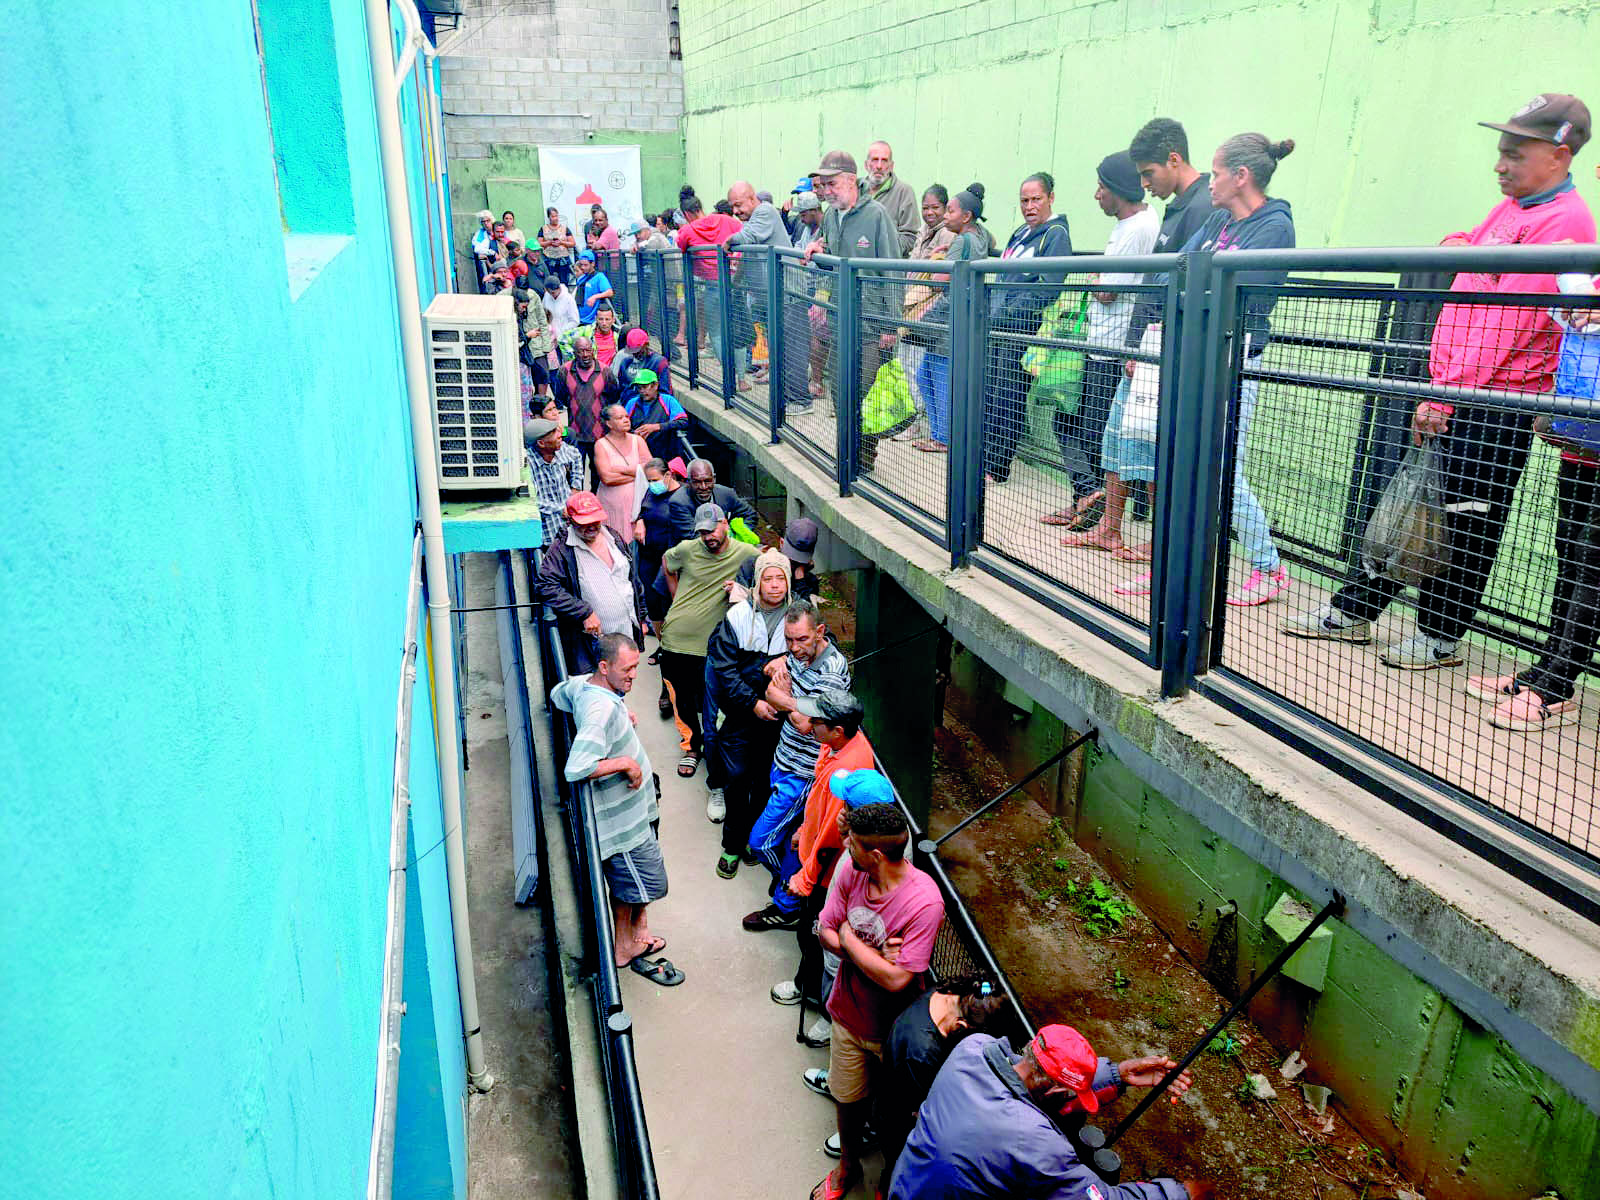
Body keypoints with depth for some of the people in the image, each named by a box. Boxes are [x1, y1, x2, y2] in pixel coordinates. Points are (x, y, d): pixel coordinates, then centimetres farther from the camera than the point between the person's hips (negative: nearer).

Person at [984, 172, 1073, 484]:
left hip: (1022, 329, -8)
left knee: (1008, 399, -6)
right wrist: (990, 311, 13)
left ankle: (997, 468, 0)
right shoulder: (1020, 233, 20)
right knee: (987, 394, 8)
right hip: (998, 325, 8)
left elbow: (1046, 287, -16)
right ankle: (982, 459, 15)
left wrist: (1008, 314, -18)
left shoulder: (1056, 234, -5)